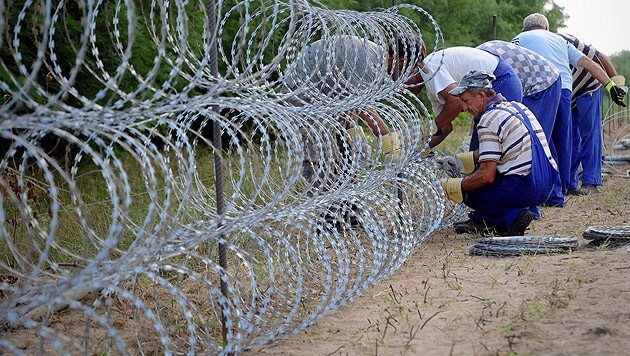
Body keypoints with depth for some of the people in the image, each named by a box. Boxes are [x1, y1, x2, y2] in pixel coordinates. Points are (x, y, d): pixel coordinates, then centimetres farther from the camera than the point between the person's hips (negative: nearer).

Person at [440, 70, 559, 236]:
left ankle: (511, 216, -3)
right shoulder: (518, 106, 15)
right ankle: (484, 219, 19)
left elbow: (487, 175, -16)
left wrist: (457, 186, -2)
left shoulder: (488, 120, -13)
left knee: (467, 190, 6)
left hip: (524, 189, -9)